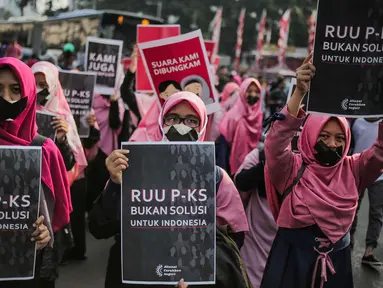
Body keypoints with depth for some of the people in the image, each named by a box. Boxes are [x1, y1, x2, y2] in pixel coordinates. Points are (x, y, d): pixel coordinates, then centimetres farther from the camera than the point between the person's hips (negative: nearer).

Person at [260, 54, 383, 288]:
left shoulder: (351, 169, 2)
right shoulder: (293, 168, -8)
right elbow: (276, 143, -26)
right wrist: (299, 93, -37)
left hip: (337, 257, 3)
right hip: (293, 256, -3)